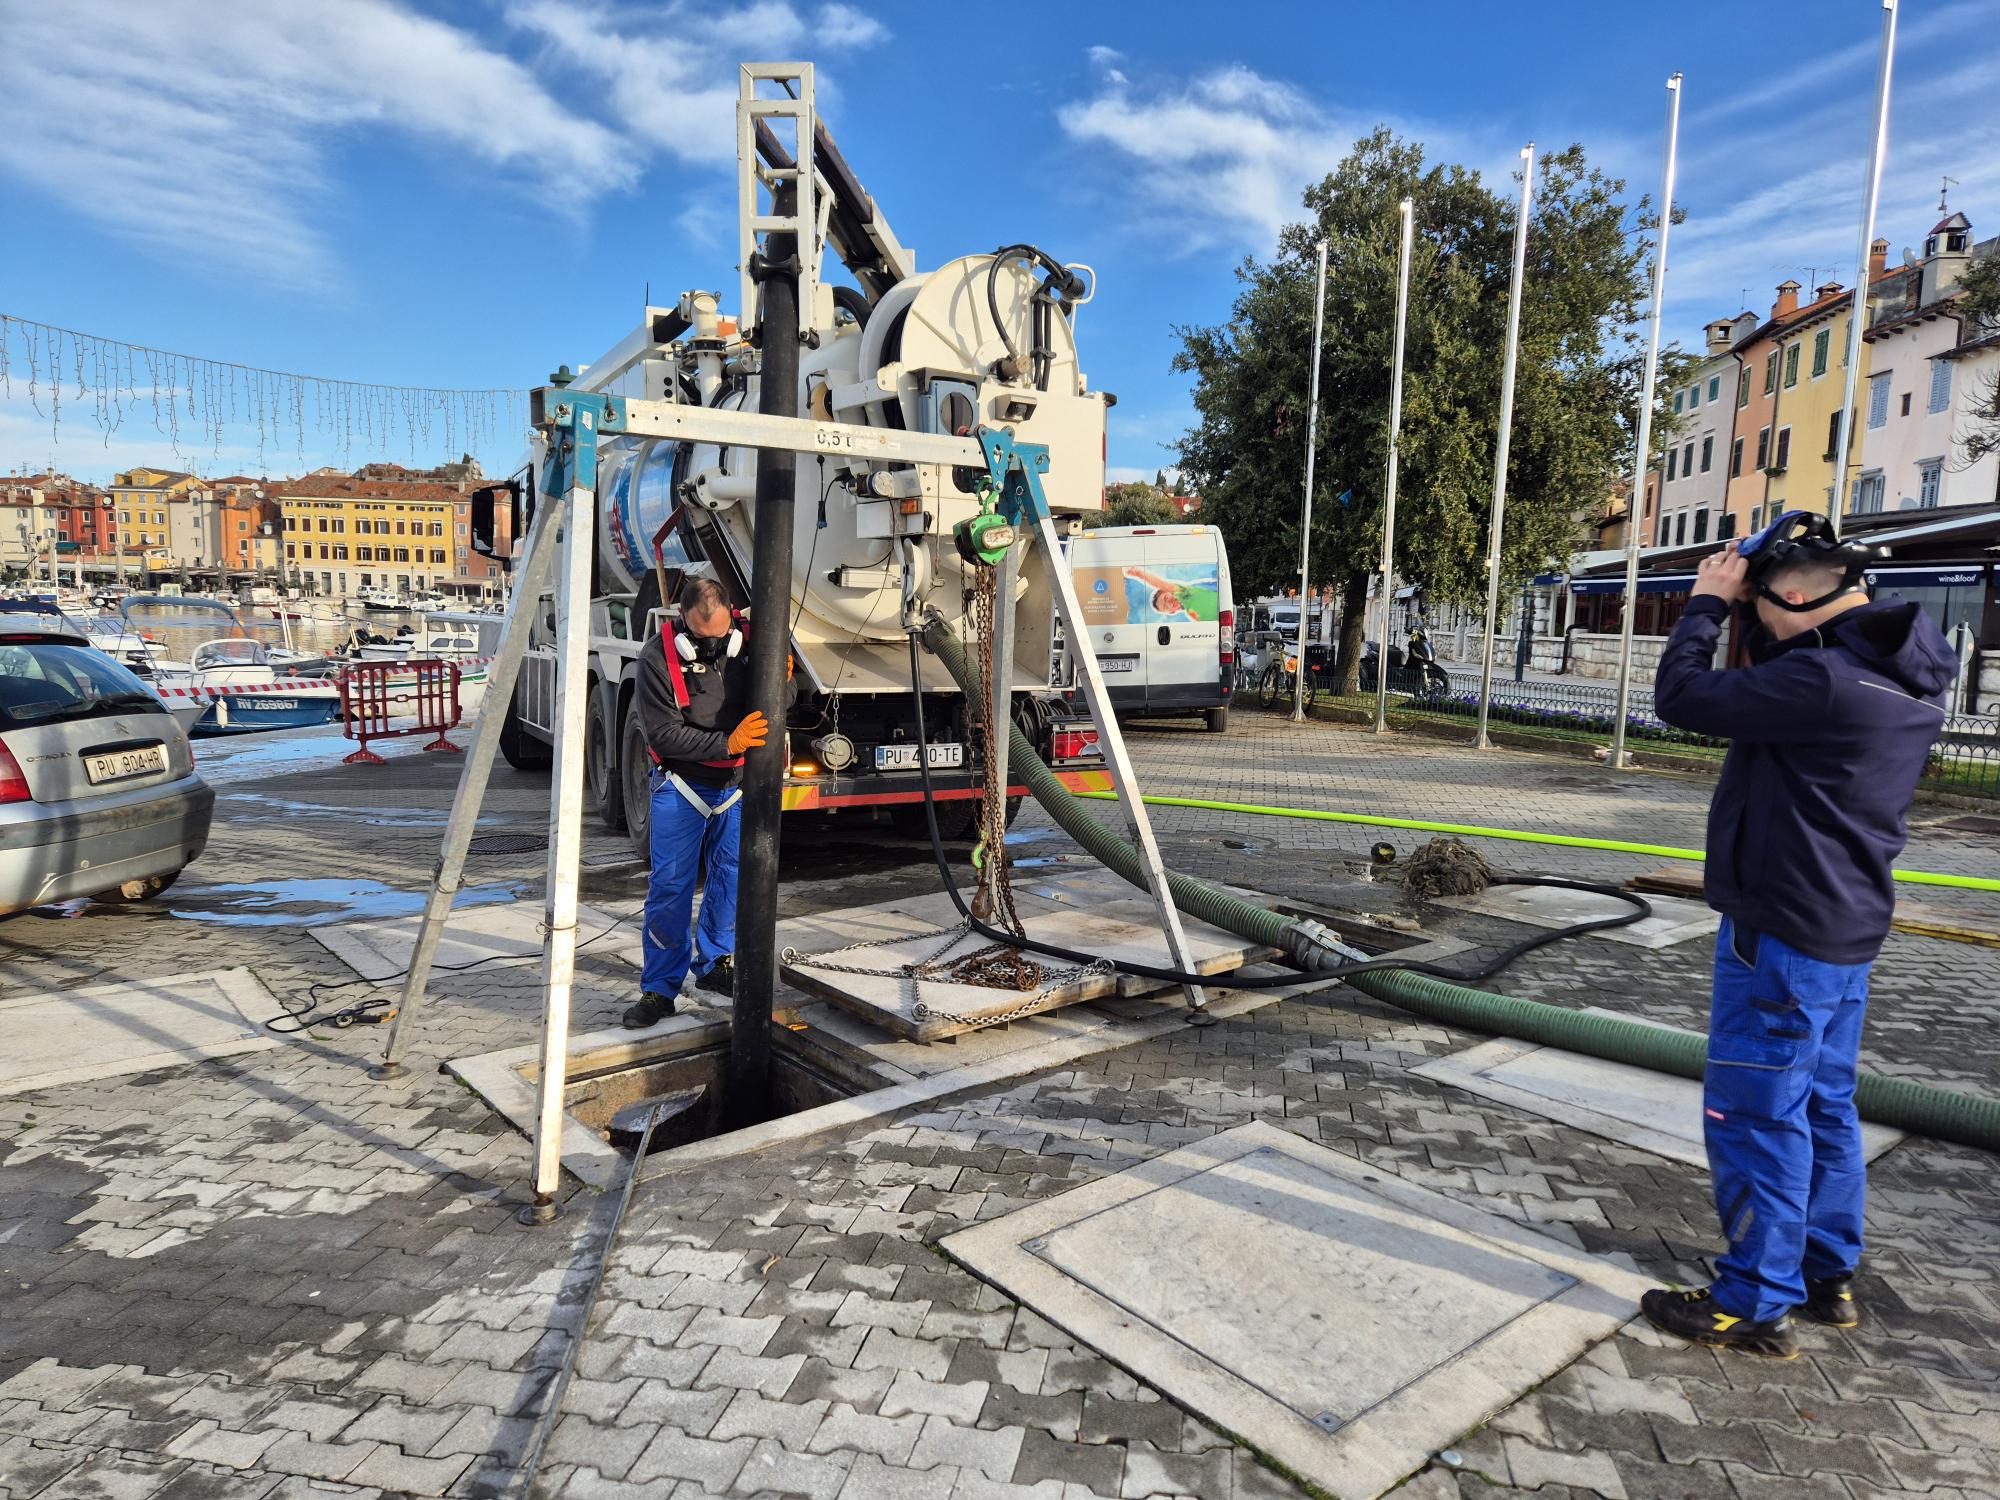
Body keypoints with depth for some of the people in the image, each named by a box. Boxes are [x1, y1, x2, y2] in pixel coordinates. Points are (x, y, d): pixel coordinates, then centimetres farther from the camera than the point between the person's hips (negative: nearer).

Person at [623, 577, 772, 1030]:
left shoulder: (748, 644, -7)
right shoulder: (658, 657, -16)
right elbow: (664, 734, -18)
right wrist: (726, 743, -27)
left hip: (735, 785, 3)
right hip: (681, 786, -3)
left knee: (730, 881, 12)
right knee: (669, 887, -2)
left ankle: (713, 965, 31)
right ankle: (660, 988, 8)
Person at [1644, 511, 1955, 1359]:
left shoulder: (1822, 678, -25)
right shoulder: (1905, 673, 5)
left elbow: (1682, 697, -21)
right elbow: (1774, 693, 18)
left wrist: (1709, 603, -8)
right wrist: (1743, 612, 7)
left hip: (1783, 931, -10)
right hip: (1846, 927, 10)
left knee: (1755, 1115, 1)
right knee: (1823, 1105, 20)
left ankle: (1755, 1305, 12)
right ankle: (1829, 1275, 34)